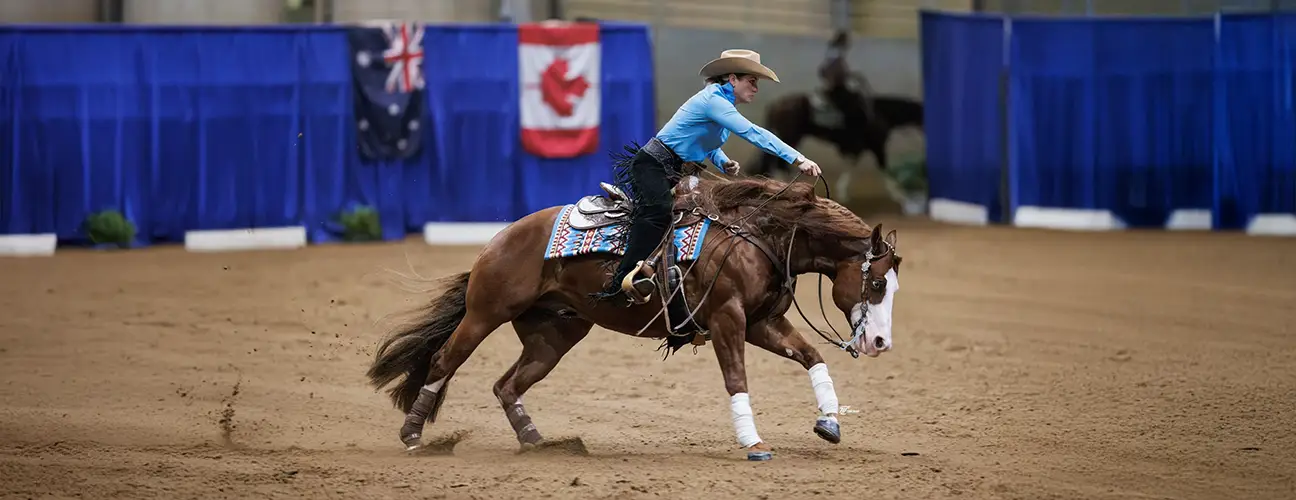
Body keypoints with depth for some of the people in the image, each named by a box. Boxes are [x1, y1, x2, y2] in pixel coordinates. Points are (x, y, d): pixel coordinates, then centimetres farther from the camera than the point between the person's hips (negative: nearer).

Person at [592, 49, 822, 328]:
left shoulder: (724, 104, 11)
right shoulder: (713, 101, -20)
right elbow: (752, 133, -31)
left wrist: (724, 163, 3)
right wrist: (798, 159, -36)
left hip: (675, 172, 10)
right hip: (651, 165, -10)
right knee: (659, 210, -36)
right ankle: (622, 281, -43)